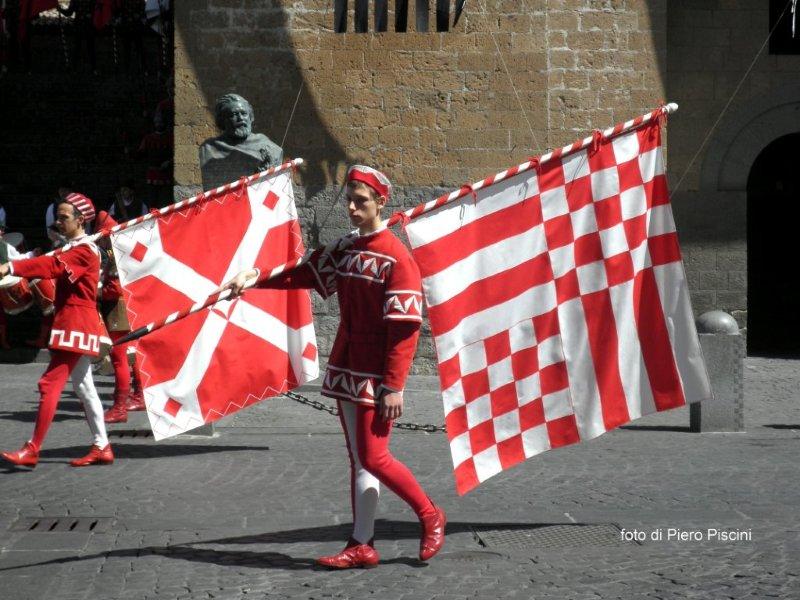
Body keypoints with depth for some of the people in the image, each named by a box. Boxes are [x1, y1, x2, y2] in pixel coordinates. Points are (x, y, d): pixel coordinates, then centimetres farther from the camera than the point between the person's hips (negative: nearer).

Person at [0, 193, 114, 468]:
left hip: (77, 324, -11)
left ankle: (32, 450, -14)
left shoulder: (84, 251, -15)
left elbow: (53, 266, -30)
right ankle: (102, 448, 16)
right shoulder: (74, 249, 20)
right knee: (83, 386, 12)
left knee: (50, 383, -13)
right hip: (75, 323, 11)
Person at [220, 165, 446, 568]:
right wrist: (254, 278, -5)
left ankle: (430, 516, 13)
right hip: (346, 369, 7)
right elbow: (303, 273, 10)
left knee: (373, 458, -8)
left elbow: (404, 328, -16)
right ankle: (361, 546, 13)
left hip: (377, 375, -7)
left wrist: (394, 385, -18)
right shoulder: (344, 249, 10)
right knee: (358, 459, 9)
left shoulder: (396, 258, -13)